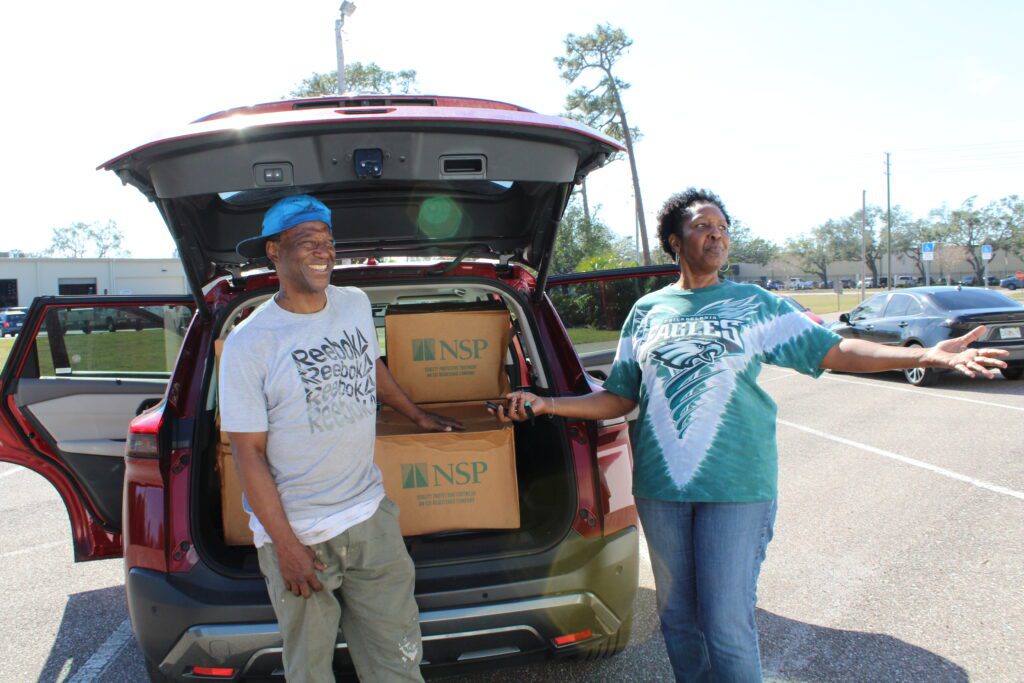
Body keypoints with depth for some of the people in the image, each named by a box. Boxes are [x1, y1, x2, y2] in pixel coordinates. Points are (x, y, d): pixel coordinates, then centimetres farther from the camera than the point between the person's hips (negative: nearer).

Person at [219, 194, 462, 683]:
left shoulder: (356, 304, 3)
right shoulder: (248, 343, -12)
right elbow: (249, 452, -10)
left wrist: (416, 415, 33)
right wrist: (286, 545, -11)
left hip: (372, 515, 4)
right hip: (297, 532, -4)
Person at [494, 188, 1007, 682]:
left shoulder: (753, 304, 5)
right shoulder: (647, 311, 9)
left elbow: (833, 351, 1)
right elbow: (620, 398, 11)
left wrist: (926, 355, -10)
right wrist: (545, 404, 1)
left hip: (736, 485, -2)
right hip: (660, 484, 3)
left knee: (727, 626, -3)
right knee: (677, 619, 14)